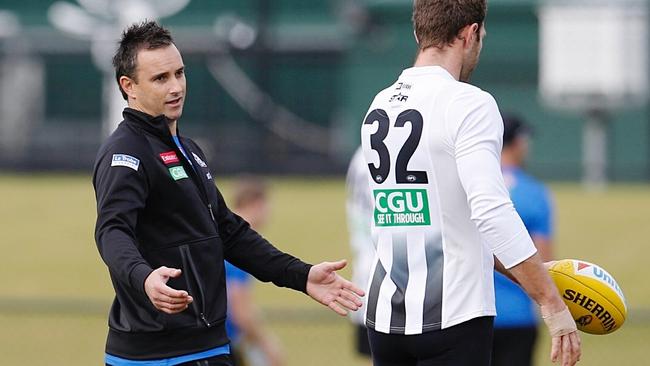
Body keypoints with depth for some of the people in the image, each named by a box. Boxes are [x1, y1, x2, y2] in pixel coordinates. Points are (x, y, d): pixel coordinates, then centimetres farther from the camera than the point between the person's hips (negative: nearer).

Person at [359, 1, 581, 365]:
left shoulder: (379, 107, 13)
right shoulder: (468, 104, -11)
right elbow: (492, 211, -23)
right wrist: (553, 305, -22)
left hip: (385, 316, 7)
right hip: (452, 318, -7)